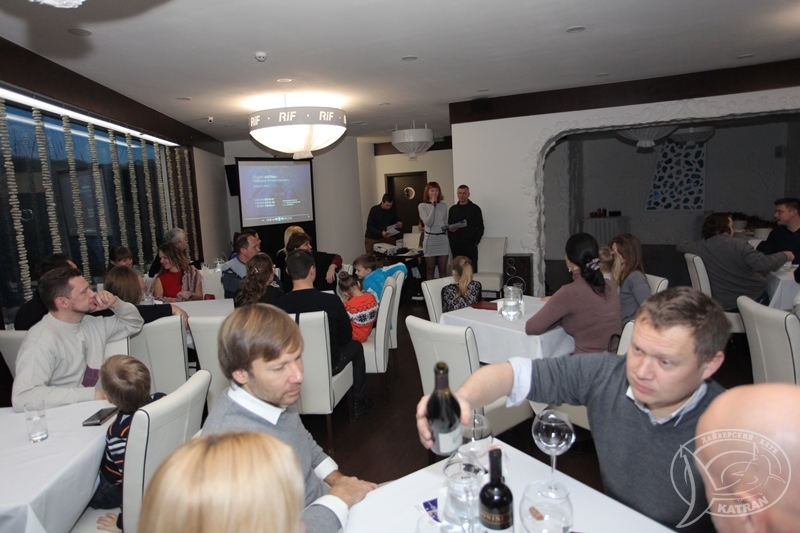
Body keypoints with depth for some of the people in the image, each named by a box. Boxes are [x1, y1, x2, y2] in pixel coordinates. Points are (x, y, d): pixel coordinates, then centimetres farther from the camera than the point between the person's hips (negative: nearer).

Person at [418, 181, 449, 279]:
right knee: (430, 271, 4)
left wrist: (447, 227, 2)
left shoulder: (443, 205, 9)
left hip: (443, 239, 3)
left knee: (442, 271, 6)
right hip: (430, 240, -3)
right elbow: (428, 222, -14)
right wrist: (433, 206, -13)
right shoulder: (422, 206, -2)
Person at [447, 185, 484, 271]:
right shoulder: (452, 209, 13)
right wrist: (451, 241, 0)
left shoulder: (475, 209, 3)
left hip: (470, 245, -3)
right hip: (456, 246, 3)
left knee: (471, 270, -4)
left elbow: (480, 227, 1)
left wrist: (475, 242, -6)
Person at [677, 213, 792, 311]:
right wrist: (785, 255, -7)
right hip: (753, 300, -5)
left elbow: (680, 246, 14)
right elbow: (764, 264, -25)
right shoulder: (737, 244, -18)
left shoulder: (700, 247, -6)